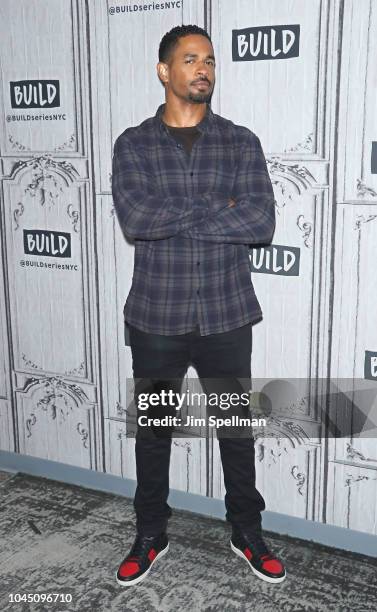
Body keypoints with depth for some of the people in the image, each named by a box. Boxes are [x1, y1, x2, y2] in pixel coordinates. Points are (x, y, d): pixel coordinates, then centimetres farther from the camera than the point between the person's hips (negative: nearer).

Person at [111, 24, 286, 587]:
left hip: (226, 315, 0)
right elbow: (133, 219, -18)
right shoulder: (133, 144, 0)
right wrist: (218, 208, -15)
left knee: (237, 428, 13)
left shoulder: (241, 143, 0)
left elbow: (262, 223, -14)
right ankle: (151, 536, 34)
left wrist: (172, 216, -16)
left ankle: (247, 533, 35)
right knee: (152, 429, 14)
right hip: (156, 315, 0)